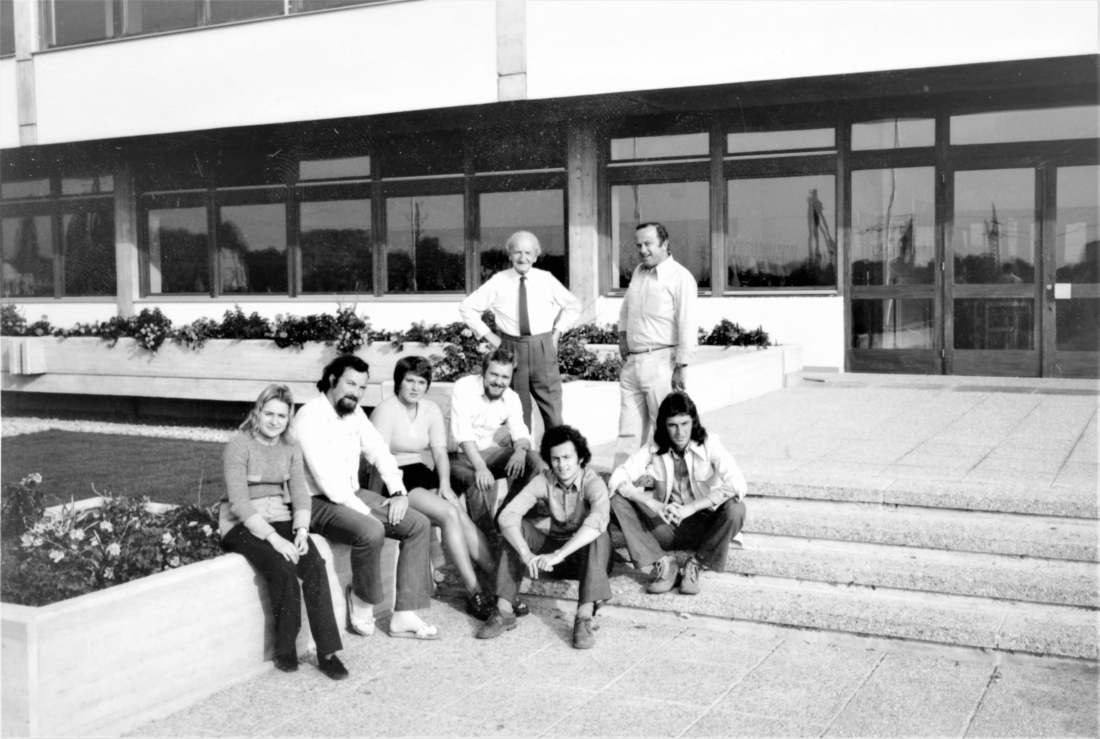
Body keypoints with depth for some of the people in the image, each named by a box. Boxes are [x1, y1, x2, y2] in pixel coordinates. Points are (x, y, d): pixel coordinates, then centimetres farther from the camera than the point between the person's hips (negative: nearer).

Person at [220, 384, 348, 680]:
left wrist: (301, 530, -15)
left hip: (280, 519, 5)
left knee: (315, 565, -22)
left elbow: (300, 493, 4)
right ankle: (285, 649, -10)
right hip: (242, 524, -5)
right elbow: (239, 502, -18)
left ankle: (327, 653, -18)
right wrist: (274, 538, -25)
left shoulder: (290, 448, 9)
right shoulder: (239, 445, -10)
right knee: (282, 569, -30)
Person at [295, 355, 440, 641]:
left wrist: (398, 491, -3)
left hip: (352, 495, 9)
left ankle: (404, 616, -6)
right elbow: (325, 477, -24)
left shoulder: (354, 413, 8)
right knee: (371, 532, -36)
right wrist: (363, 511, -22)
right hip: (318, 501, -9)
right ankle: (362, 602, -8)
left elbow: (379, 451, 13)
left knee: (419, 525, -4)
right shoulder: (310, 417, -18)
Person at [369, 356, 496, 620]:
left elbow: (440, 451, 4)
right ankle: (474, 592, -24)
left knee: (462, 517, -19)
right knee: (450, 514, -26)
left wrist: (445, 484, -13)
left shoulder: (431, 410, 9)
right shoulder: (386, 410, -11)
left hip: (420, 475, 6)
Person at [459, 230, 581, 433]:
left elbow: (573, 306, 17)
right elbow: (467, 308, 5)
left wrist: (557, 332, 8)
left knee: (552, 408, -1)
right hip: (512, 348, 0)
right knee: (518, 410, 5)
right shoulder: (498, 282, -1)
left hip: (543, 348, 0)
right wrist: (487, 335, 1)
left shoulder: (547, 280, 3)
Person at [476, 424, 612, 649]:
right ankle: (504, 612, -23)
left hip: (584, 549, -3)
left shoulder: (593, 483, -22)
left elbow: (598, 519, -43)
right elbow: (507, 515, -25)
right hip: (551, 542, 3)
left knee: (600, 535, -35)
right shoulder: (543, 481, -14)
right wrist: (526, 553, -41)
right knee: (516, 528, -21)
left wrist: (558, 554, -52)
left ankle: (584, 618, -38)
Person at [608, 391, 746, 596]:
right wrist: (655, 505, -32)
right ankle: (663, 563, -15)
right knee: (618, 501, -19)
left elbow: (738, 484, -28)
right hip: (666, 526, 2)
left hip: (704, 525, -2)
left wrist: (691, 507, -35)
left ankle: (695, 565, -12)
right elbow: (617, 479, -17)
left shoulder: (709, 445, -13)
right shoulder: (654, 449, -7)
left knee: (735, 508, -33)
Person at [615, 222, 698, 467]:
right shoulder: (638, 272, 14)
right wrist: (623, 335, 16)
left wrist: (681, 368, -18)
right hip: (632, 361, 7)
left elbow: (688, 327, -14)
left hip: (661, 362, -7)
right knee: (629, 427, 9)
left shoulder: (680, 278, -9)